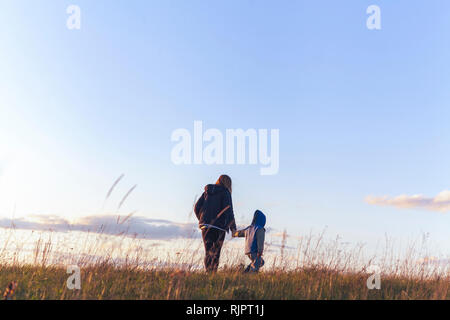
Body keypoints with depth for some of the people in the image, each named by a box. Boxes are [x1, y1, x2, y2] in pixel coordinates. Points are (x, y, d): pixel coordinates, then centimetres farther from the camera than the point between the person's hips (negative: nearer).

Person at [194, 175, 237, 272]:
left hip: (205, 225, 4)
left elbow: (196, 208, 10)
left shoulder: (207, 192, 12)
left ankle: (208, 272, -3)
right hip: (219, 226, -4)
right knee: (216, 251, 4)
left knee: (208, 251, 9)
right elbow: (228, 210, -10)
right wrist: (233, 227, -4)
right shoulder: (225, 192, -2)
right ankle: (213, 272, -4)